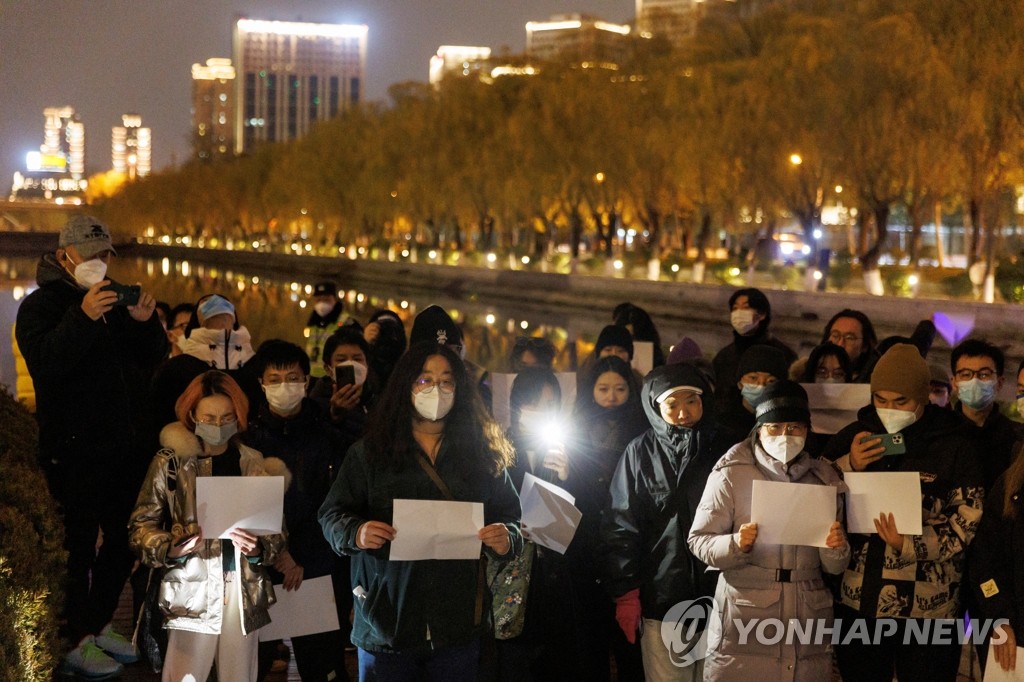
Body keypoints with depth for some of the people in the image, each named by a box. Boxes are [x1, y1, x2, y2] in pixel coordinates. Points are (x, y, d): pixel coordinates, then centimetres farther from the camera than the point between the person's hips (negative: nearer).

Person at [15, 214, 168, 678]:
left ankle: (98, 626, 30)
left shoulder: (116, 302, 13)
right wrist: (83, 317, -35)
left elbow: (152, 360, 9)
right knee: (79, 544, -2)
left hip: (123, 443, 7)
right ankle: (73, 644, 9)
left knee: (123, 539, 14)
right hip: (73, 449, -7)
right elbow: (45, 362, -24)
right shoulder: (42, 305, -6)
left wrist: (144, 322, -11)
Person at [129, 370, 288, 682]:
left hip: (245, 590, 3)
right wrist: (176, 548, -16)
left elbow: (276, 531, 11)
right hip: (192, 589, -3)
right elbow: (141, 525, 1)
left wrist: (257, 547, -10)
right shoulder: (171, 461, -2)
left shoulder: (255, 464, 8)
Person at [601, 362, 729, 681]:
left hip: (717, 597, 2)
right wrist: (625, 594, -7)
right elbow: (619, 526, -2)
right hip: (660, 600, -2)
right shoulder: (640, 453, -1)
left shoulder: (722, 452, 6)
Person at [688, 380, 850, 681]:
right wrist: (736, 544, -22)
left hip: (808, 621, 3)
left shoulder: (825, 479, 7)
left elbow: (834, 567, 10)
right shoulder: (731, 475, -4)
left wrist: (836, 550, -12)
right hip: (744, 622, -3)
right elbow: (698, 541, -4)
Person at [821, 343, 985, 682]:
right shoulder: (852, 438, 6)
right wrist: (849, 468, -12)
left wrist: (909, 546, -20)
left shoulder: (955, 448, -2)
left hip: (927, 609, -3)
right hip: (857, 603, 3)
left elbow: (969, 523, -6)